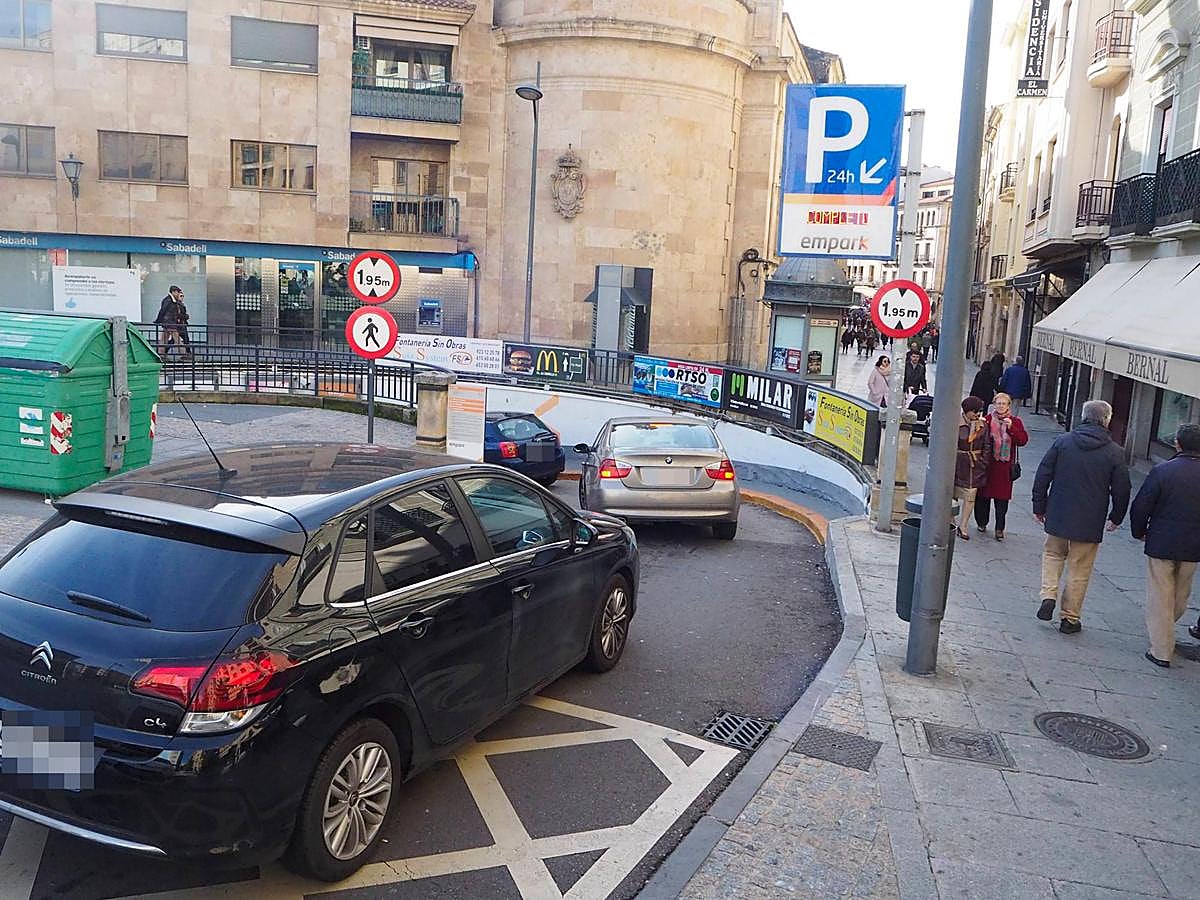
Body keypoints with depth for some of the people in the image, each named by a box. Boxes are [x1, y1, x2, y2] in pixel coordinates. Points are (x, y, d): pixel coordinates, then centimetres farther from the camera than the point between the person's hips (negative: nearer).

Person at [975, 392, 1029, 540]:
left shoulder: (1015, 422, 4)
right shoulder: (988, 419, 3)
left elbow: (1023, 440, -7)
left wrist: (1011, 428, -18)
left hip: (1005, 466, 0)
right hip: (987, 465, 0)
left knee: (1002, 498, 2)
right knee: (983, 495, 7)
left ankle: (999, 528, 9)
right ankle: (982, 523, 24)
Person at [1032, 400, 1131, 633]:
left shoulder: (1062, 441, -4)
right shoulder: (1114, 452, -7)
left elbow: (1042, 476, -2)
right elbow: (1121, 490, -1)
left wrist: (1039, 507, 8)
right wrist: (1116, 517, 14)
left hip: (1058, 516, 1)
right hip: (1090, 522, -1)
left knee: (1053, 554, 23)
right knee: (1079, 570, 9)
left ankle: (1048, 595, 3)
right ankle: (1070, 618, 16)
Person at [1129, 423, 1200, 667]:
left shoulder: (1162, 471, -14)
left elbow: (1141, 507, -11)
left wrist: (1140, 532, 6)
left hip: (1161, 544, -3)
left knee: (1160, 598, 6)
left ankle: (1161, 651, 9)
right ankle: (1165, 635, 39)